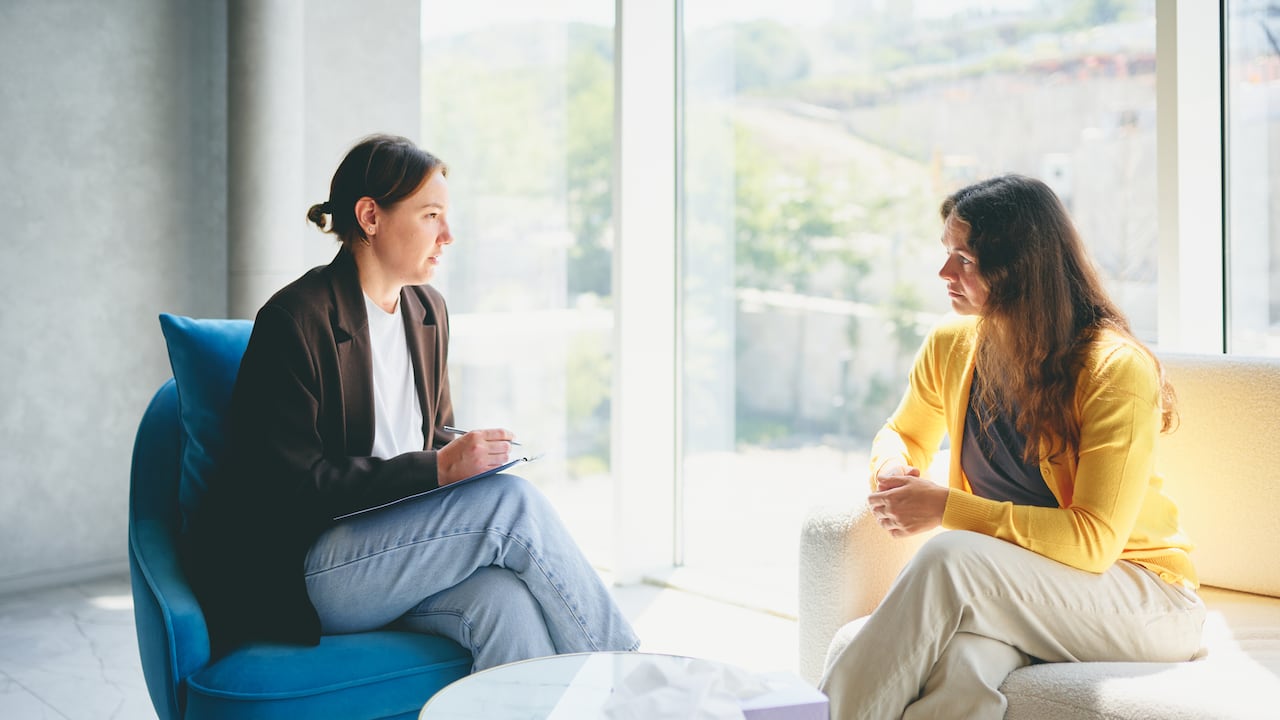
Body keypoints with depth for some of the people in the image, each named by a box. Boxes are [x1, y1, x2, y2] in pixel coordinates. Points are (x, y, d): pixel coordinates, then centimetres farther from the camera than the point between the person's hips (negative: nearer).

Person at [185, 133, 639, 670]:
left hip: (403, 552, 6)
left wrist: (467, 454, -3)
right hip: (303, 576, -6)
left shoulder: (429, 311, 12)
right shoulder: (293, 320, -12)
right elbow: (298, 487, -17)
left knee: (506, 598, -29)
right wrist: (438, 467, -23)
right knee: (511, 501, -27)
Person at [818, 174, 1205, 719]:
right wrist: (891, 474, -4)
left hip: (1143, 601, -4)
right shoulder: (950, 346, 2)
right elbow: (902, 434, 21)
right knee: (956, 664, -35)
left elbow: (1093, 540, -19)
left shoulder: (1120, 370, -15)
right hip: (1006, 593, 4)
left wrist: (947, 507, -22)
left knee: (951, 557, -34)